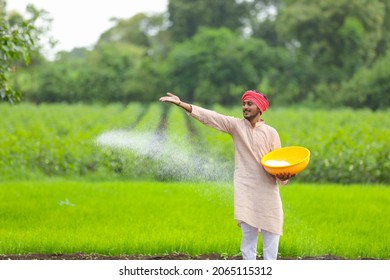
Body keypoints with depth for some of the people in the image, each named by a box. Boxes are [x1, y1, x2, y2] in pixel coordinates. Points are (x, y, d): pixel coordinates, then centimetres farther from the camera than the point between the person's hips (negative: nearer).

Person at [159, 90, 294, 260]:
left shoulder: (271, 133, 1)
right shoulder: (236, 125, 2)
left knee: (271, 233, 2)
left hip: (267, 190, 0)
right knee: (248, 232, 1)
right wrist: (180, 103, -14)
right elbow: (209, 117, -5)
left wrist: (283, 176, -18)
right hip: (245, 190, 0)